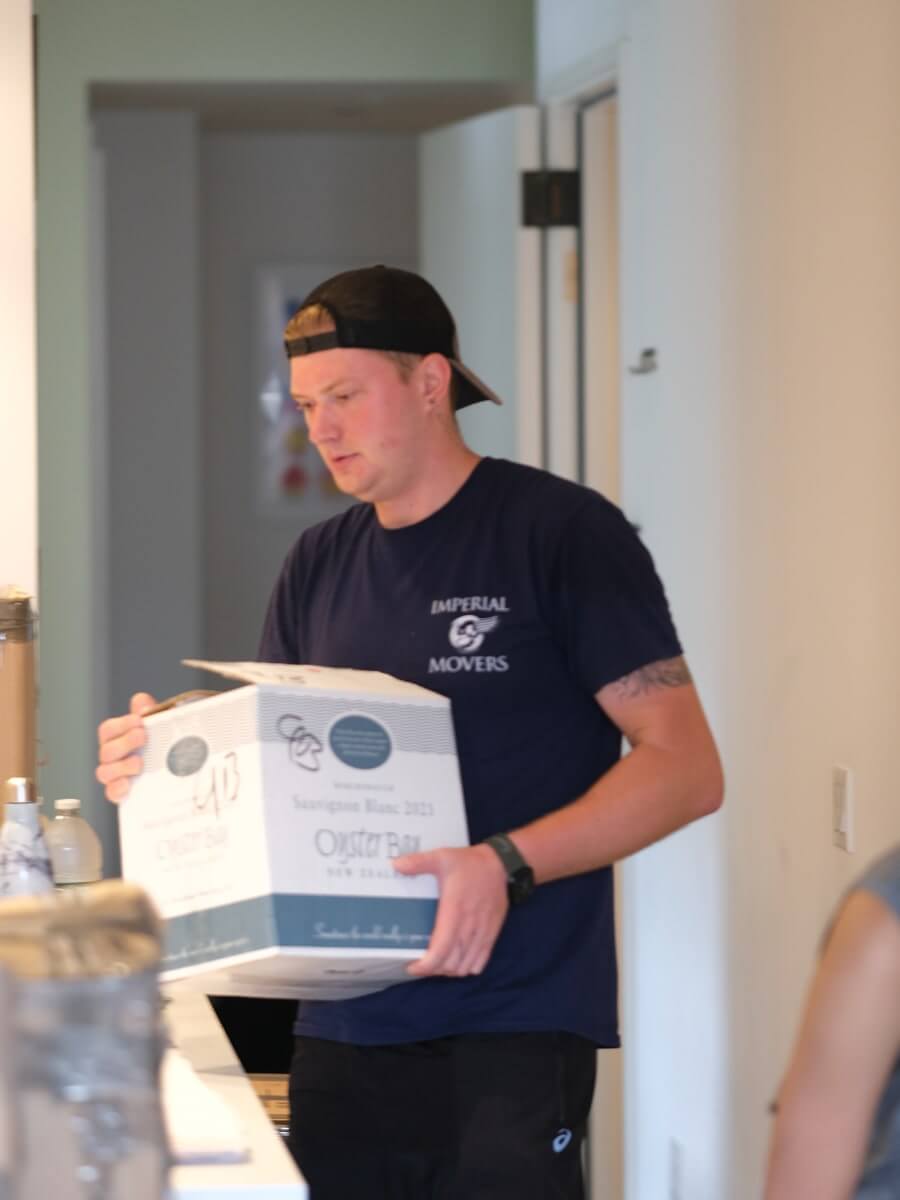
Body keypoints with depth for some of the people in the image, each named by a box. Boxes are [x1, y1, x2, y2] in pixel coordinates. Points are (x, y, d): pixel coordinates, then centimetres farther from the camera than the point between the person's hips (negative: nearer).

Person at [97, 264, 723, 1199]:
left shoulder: (562, 533, -5)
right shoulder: (319, 566, 15)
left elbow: (686, 769, -10)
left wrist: (506, 866, -23)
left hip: (514, 1030, -5)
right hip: (346, 1028, 5)